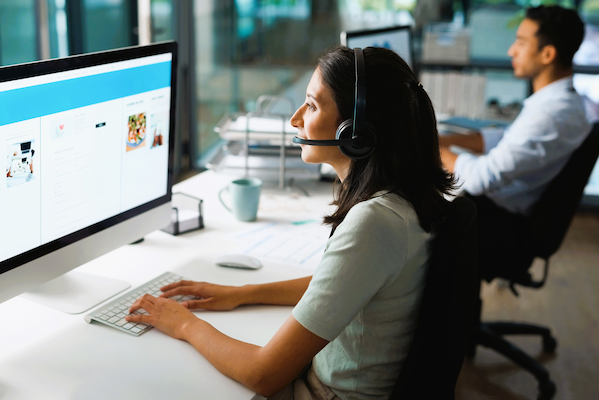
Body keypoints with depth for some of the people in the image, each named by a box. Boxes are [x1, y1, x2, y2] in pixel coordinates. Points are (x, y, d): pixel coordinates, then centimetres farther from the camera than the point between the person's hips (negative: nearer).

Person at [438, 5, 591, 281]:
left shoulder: (552, 115, -30)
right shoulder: (558, 98, 3)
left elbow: (483, 178, -30)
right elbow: (506, 140, 15)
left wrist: (432, 148, -15)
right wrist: (447, 139, 4)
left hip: (506, 223, -10)